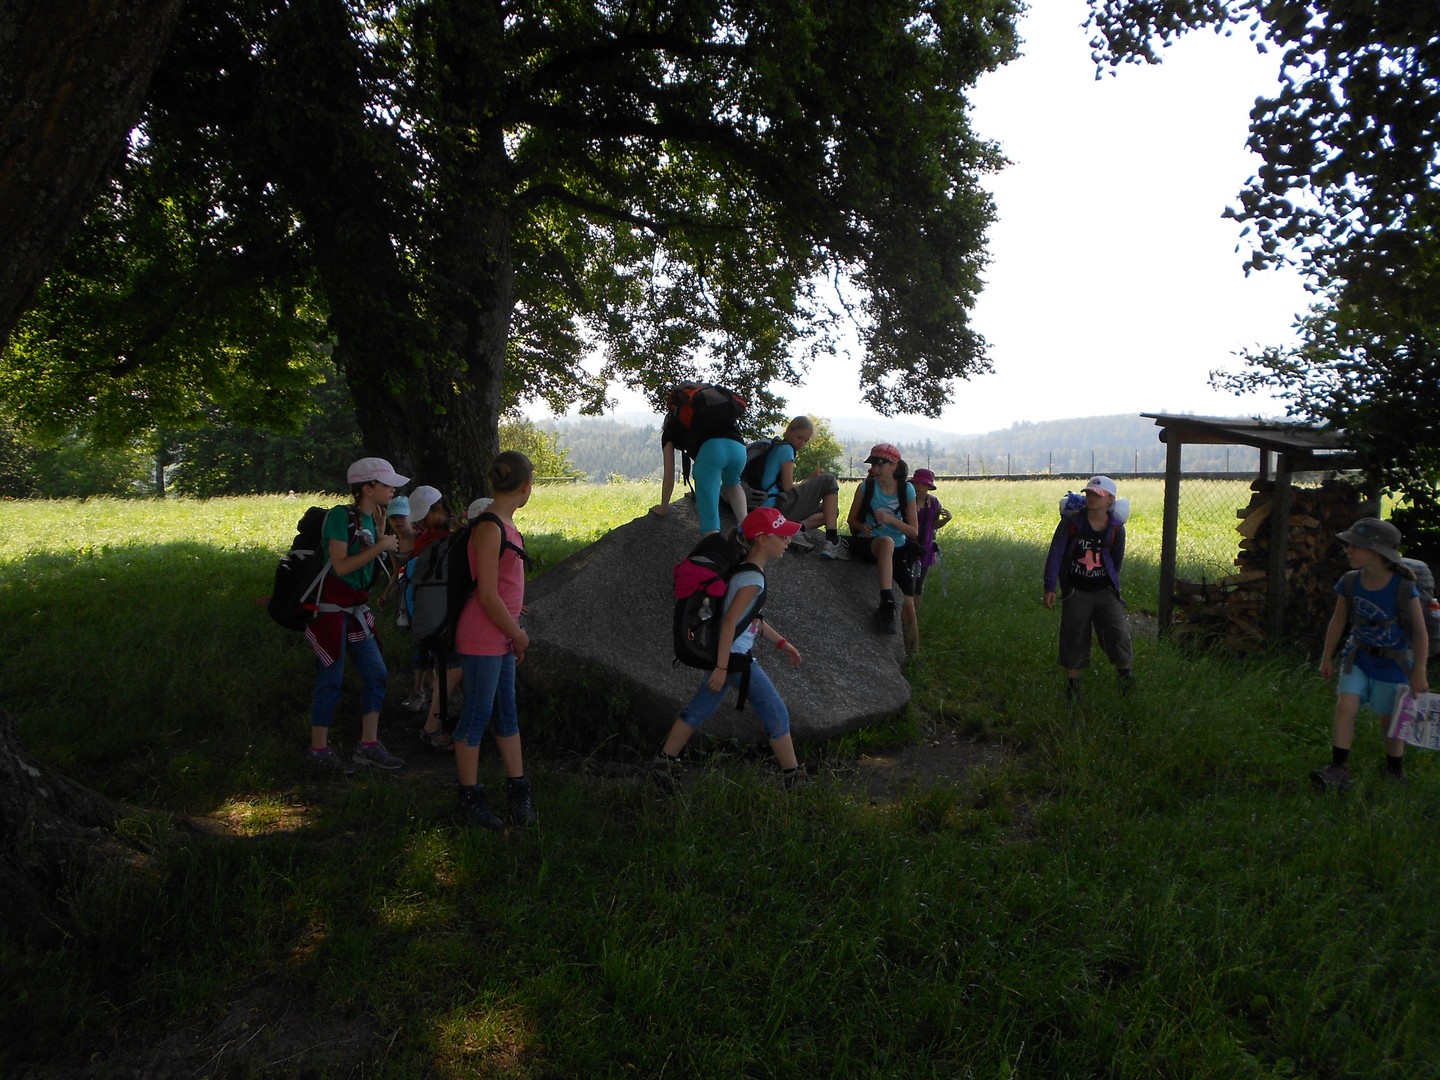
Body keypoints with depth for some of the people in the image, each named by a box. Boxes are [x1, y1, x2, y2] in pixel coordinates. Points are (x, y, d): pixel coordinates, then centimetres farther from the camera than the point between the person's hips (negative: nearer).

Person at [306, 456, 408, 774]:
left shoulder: (369, 519, 10)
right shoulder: (341, 516, -15)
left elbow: (371, 566, 9)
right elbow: (341, 566, -20)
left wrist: (381, 531, 3)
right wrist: (380, 546, -18)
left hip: (356, 609, 9)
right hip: (331, 607, -9)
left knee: (376, 673, 7)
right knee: (331, 679, -2)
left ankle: (368, 745, 15)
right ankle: (319, 750, 12)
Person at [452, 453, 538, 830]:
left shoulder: (505, 526, 10)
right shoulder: (489, 529, -19)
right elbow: (487, 596, -21)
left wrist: (515, 631, 15)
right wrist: (519, 635, -11)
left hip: (501, 638, 9)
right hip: (482, 638, -9)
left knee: (507, 713, 15)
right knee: (478, 714, 1)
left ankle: (517, 790, 25)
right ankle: (468, 799, 14)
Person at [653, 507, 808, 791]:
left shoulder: (746, 571, 9)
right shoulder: (753, 578, -21)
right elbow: (730, 621, -25)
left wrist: (781, 643, 21)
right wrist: (722, 668, -24)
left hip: (724, 654, 10)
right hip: (735, 658, -10)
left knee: (699, 709, 16)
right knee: (776, 714, 3)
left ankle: (665, 761, 23)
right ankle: (793, 776, 14)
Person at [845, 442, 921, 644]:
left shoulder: (906, 490, -2)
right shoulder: (867, 487, -3)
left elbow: (914, 531, -2)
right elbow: (851, 519, 7)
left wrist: (891, 519, -19)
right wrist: (862, 526, -15)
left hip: (899, 550, 2)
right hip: (867, 544, -2)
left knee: (908, 604, -7)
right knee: (887, 542, -39)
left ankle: (912, 653, 8)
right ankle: (886, 603, -44)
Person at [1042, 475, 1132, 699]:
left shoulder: (1116, 528, -3)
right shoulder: (1071, 522, -8)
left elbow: (1116, 562, 10)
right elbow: (1055, 555, -7)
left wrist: (1111, 585, 11)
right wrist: (1050, 588, -11)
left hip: (1105, 592, 1)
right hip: (1076, 592, 0)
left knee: (1117, 632, -12)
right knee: (1074, 639, 6)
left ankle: (1125, 673, 11)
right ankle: (1072, 684, 21)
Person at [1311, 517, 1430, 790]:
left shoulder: (1402, 588, -20)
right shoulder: (1350, 583, -8)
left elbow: (1420, 633, -13)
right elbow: (1338, 622, 5)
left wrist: (1419, 673, -12)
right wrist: (1327, 658, 11)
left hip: (1393, 663, -3)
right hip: (1358, 657, 3)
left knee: (1391, 719, 10)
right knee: (1345, 707, -11)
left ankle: (1395, 771, 32)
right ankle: (1339, 770, -8)